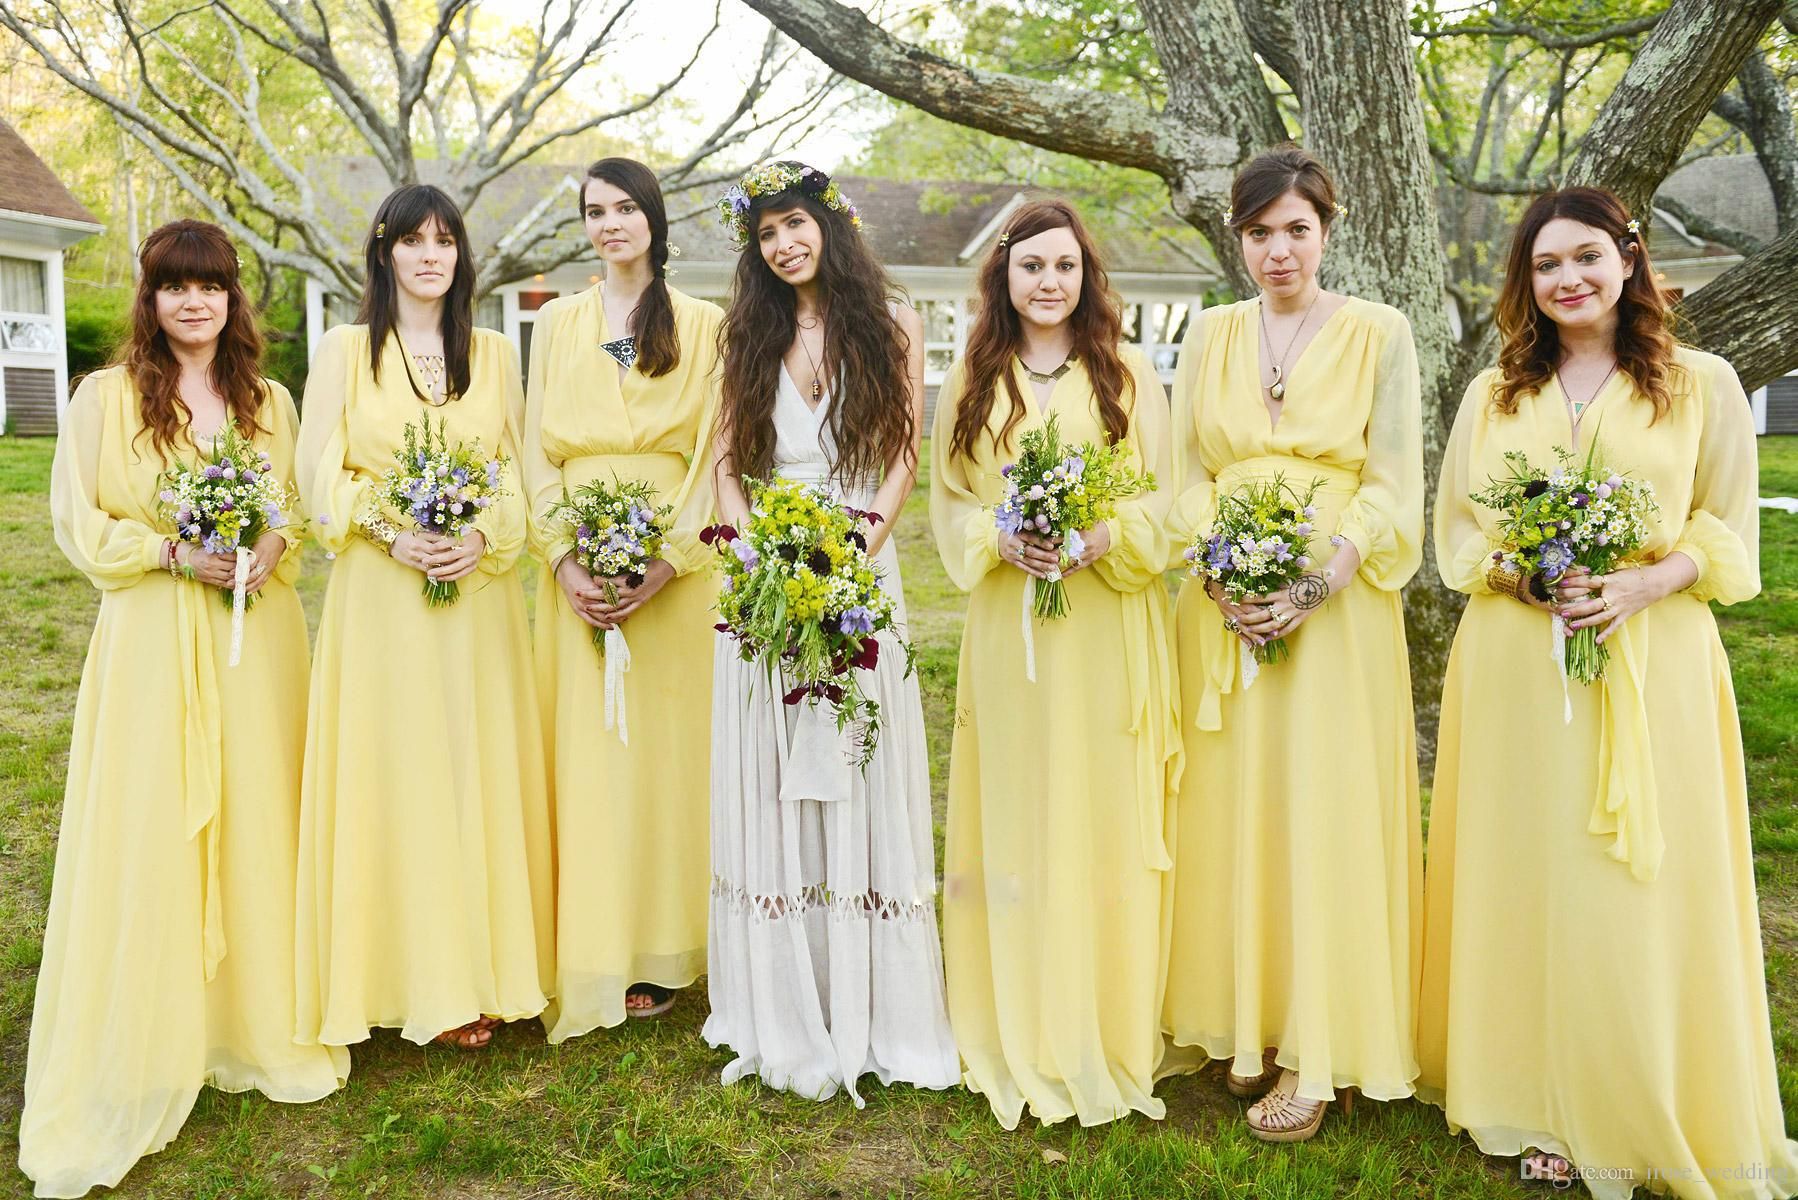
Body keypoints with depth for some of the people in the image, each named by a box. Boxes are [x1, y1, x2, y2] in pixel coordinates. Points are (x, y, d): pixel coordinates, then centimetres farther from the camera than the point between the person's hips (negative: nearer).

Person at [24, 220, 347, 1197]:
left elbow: (304, 509, 14)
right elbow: (79, 523, -1)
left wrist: (273, 544, -7)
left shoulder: (270, 403, 10)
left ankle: (256, 1019, 22)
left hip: (256, 638, 3)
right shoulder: (105, 398, 0)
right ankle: (143, 1049, 11)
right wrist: (176, 551, -14)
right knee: (148, 835, -2)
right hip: (152, 642, -3)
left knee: (257, 821, 7)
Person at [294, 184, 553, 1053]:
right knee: (394, 772, -1)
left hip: (479, 590, 2)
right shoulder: (345, 349, 5)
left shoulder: (494, 354, 11)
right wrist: (395, 534, -14)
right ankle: (419, 977, 9)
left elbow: (519, 468, 8)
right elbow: (320, 473, 0)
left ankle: (486, 964, 15)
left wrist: (484, 537, -10)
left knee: (482, 768, 4)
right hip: (380, 592, -2)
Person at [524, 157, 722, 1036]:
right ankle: (586, 961, 13)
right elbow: (537, 453, 7)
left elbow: (714, 455, -2)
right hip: (579, 575, 2)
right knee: (582, 752, 3)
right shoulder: (557, 323, 12)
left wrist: (666, 562, -14)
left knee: (663, 748, 2)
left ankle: (655, 955, 14)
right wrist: (564, 561, -8)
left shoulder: (704, 326, 4)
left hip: (673, 573, -2)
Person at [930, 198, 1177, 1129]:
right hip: (1008, 625, 2)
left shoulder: (1129, 378, 4)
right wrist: (1002, 540, -11)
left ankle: (1105, 1037, 17)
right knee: (1015, 821, 5)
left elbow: (1164, 505, 2)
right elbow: (948, 503, 9)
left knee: (1105, 820, 2)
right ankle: (1019, 1036, 19)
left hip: (1110, 630, -1)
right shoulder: (971, 383, 10)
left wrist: (1101, 538, -17)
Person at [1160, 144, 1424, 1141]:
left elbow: (1394, 487, -4)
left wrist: (1317, 583, -17)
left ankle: (1315, 1049, 9)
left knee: (1324, 815, -1)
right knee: (1227, 808, 6)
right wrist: (1221, 576, -10)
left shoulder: (1379, 332, 0)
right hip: (1225, 605, 3)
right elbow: (1185, 473, 7)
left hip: (1337, 605, -3)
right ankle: (1235, 1019, 20)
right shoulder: (1210, 335, 10)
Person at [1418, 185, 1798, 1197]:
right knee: (1528, 875, 4)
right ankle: (1549, 1106, 17)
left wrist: (1643, 583, -15)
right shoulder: (1493, 395, 11)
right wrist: (1525, 578, -10)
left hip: (1652, 663, -2)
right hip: (1515, 666, 2)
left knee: (1646, 886, 0)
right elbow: (1456, 534, 10)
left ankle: (1651, 1114, 16)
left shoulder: (1704, 385, 5)